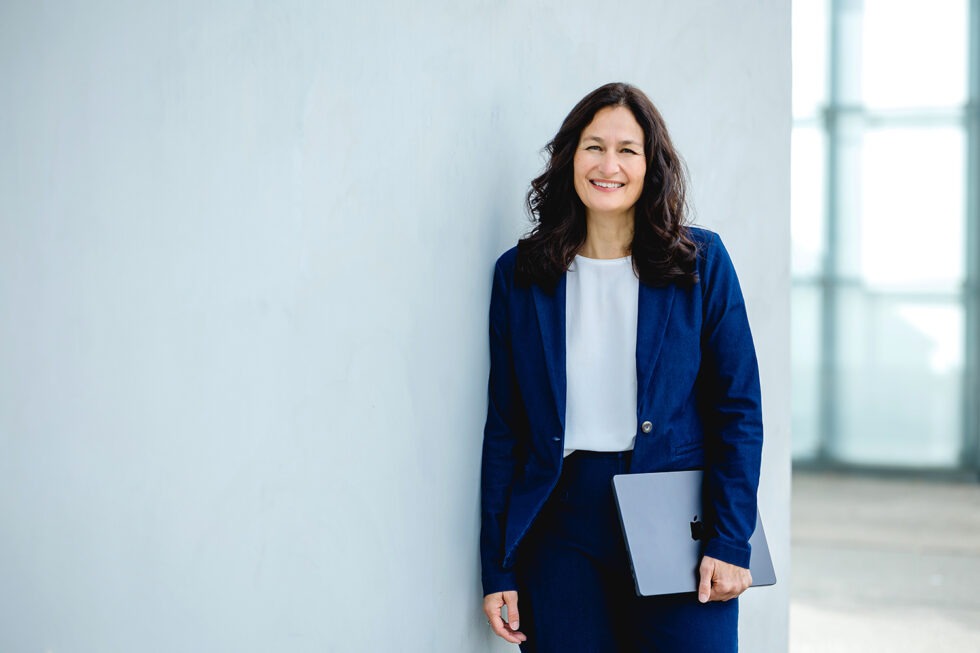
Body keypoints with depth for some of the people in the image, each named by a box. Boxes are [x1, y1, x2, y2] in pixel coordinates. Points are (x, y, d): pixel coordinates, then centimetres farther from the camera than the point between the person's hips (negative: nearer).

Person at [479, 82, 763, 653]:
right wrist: (497, 570, 3)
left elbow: (739, 410, 2)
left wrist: (731, 542, -6)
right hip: (563, 526, 1)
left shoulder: (702, 263, 2)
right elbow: (504, 427, 6)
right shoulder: (520, 274, 5)